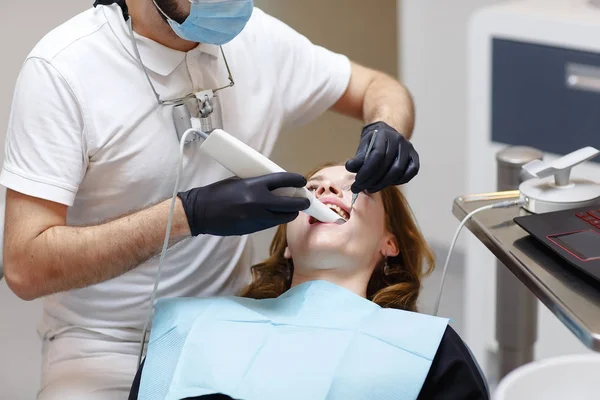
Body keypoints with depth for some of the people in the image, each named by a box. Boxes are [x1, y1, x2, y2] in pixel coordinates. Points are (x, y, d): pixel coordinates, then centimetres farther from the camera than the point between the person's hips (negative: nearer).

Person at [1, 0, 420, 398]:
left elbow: (380, 88, 11)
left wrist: (386, 131, -14)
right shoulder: (61, 68, -19)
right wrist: (190, 214, -34)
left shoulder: (256, 36, -5)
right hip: (108, 347, -4)